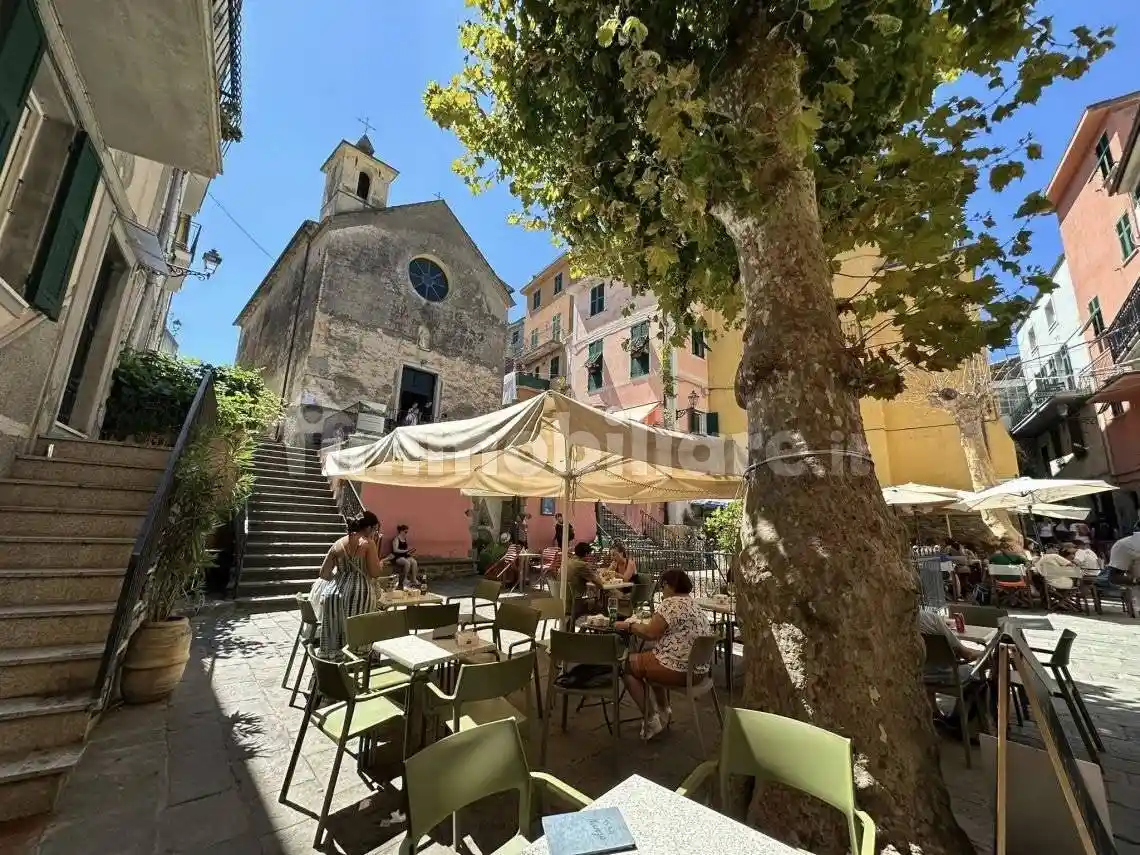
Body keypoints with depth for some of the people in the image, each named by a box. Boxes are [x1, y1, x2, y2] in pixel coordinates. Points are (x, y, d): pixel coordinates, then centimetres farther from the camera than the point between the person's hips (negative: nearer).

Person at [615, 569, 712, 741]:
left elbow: (650, 633, -19)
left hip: (679, 670, -10)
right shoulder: (694, 605, 13)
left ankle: (651, 719, 6)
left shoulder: (671, 604, -16)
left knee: (628, 665, 5)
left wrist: (628, 625, -6)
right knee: (648, 657, 28)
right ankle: (663, 711, 28)